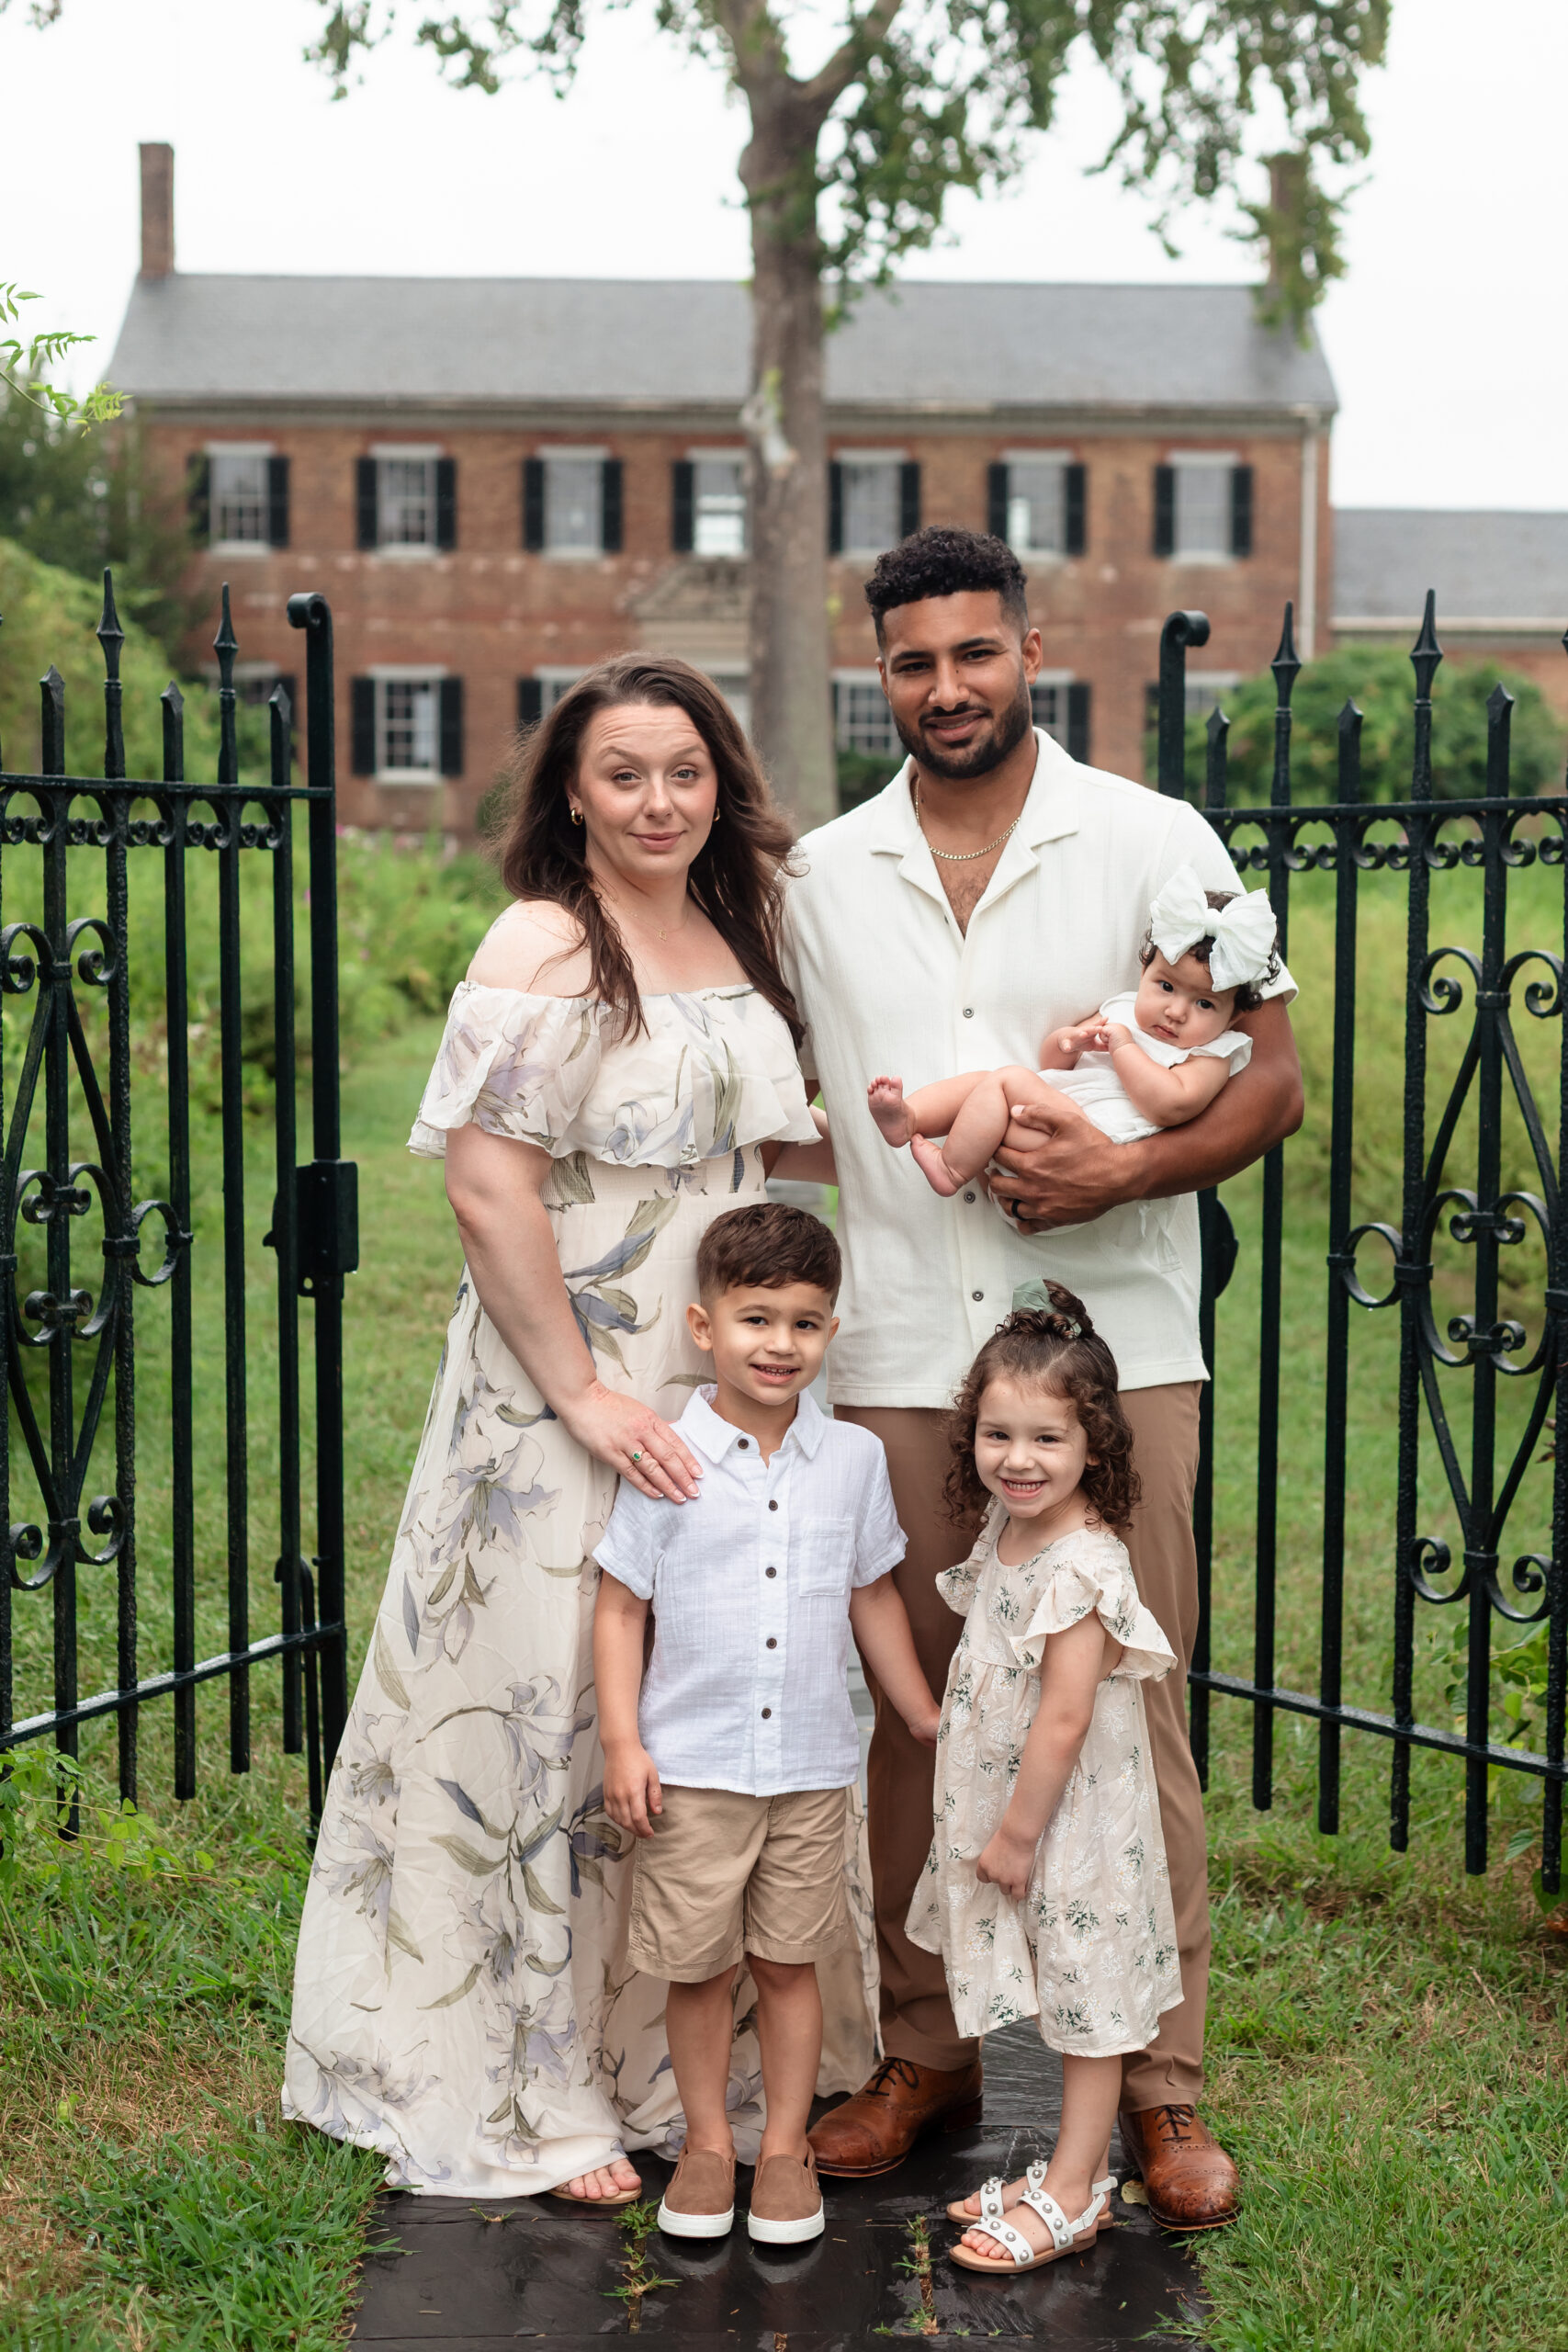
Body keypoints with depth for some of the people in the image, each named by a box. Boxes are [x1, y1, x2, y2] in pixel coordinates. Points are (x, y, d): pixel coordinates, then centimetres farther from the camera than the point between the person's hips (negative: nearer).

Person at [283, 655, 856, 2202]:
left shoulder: (733, 940, 10)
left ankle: (674, 2060, 31)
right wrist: (583, 1394, -20)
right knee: (554, 1717, 1)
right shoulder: (546, 949, -13)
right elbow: (488, 1190, -19)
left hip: (713, 1399, 8)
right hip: (565, 1405, -7)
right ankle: (529, 2101, 17)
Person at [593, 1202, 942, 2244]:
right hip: (693, 1764, -1)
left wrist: (929, 1718, 15)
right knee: (696, 1964, 8)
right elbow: (622, 1604, -2)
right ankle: (707, 2142, 26)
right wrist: (622, 1741, -8)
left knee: (790, 1961, 11)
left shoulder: (854, 1458, 1)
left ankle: (786, 2146, 26)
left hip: (812, 1762, 2)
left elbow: (874, 1595, 12)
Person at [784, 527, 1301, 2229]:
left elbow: (1271, 1078, 1)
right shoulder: (820, 875, 10)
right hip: (894, 1358, 3)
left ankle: (1161, 2087, 13)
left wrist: (1127, 1170, -15)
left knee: (1128, 1714, 1)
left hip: (1109, 1343, -2)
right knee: (906, 1713, 8)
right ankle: (921, 2053, 24)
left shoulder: (1152, 843, 1)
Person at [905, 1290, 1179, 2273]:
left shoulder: (1081, 1569, -25)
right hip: (1012, 1812, 9)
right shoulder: (1007, 1531, 2)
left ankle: (1071, 2198, 16)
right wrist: (998, 1828, 16)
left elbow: (1063, 1720, -24)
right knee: (1065, 2002, 19)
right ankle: (1081, 2170, 32)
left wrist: (1017, 1833, -17)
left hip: (1072, 1822, -9)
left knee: (1087, 2004, 6)